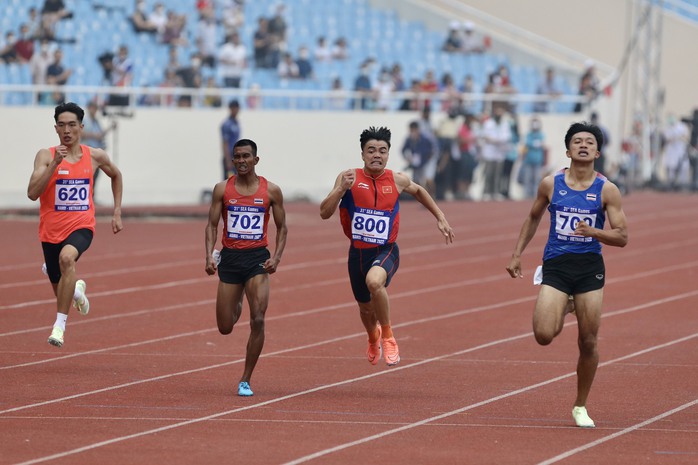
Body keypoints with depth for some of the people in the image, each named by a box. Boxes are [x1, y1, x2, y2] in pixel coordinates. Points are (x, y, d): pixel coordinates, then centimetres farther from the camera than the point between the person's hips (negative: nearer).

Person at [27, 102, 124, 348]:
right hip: (51, 230, 1)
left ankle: (60, 324, -33)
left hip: (81, 227, -1)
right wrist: (55, 164, -27)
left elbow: (116, 175, 22)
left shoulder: (95, 156, 0)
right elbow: (32, 193, -19)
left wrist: (117, 212, 16)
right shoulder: (46, 156, -8)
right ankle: (78, 289, 55)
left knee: (67, 257, -35)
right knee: (61, 289, 14)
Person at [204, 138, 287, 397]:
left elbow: (281, 227, 8)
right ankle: (237, 306, 44)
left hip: (257, 258, -1)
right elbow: (212, 224, 4)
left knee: (258, 321, -14)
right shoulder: (223, 189, 2)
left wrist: (276, 257, -7)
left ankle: (245, 381, -2)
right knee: (225, 327, 4)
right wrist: (209, 256, -11)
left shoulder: (271, 191, 0)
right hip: (230, 257, 1)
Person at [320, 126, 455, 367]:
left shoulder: (397, 180, -5)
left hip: (386, 251, -2)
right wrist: (341, 189, -29)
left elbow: (418, 191, 19)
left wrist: (440, 218, 18)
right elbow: (324, 213, -14)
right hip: (358, 252, 2)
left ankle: (387, 336, -14)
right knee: (366, 308, 19)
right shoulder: (349, 178, -9)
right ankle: (373, 338, 57)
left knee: (374, 281, -36)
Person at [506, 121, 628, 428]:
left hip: (590, 267, 0)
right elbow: (533, 218, 18)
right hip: (556, 265, 0)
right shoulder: (551, 184, 2)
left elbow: (622, 237, -3)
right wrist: (517, 254, 14)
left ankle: (580, 407, 19)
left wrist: (593, 231, -21)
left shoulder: (606, 190, -2)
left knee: (588, 342, 1)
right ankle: (563, 310, 22)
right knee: (543, 335, -16)